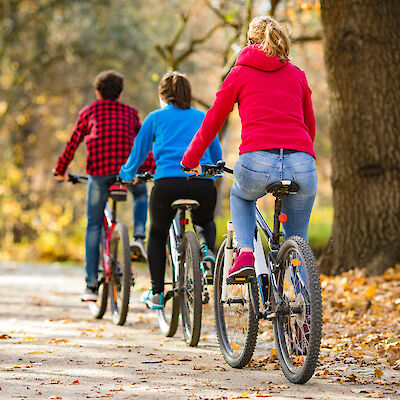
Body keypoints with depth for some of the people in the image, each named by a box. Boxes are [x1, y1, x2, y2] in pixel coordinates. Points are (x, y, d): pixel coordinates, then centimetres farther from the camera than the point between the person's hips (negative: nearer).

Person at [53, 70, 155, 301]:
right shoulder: (130, 112, 24)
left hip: (99, 170, -1)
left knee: (94, 226, 8)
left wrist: (60, 171, 34)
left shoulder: (89, 112, 21)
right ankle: (139, 237, 9)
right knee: (141, 194, 35)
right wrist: (153, 169, 42)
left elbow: (73, 144, 22)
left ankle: (91, 285, 3)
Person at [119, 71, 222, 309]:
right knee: (205, 223, 34)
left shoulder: (156, 117, 17)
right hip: (203, 185, 2)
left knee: (157, 234, 25)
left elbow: (138, 155, 23)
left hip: (168, 184, -2)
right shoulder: (203, 117, 23)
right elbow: (217, 157, 31)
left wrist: (127, 174, 44)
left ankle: (157, 294, 19)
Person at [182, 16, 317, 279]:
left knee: (241, 196, 34)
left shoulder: (240, 73, 15)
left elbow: (213, 121, 19)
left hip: (257, 161, -2)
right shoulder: (297, 75, 21)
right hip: (302, 165, 2)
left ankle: (245, 253, 11)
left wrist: (191, 160, 31)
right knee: (297, 242, 20)